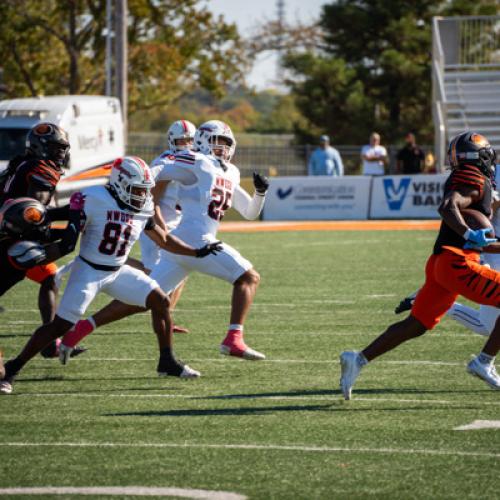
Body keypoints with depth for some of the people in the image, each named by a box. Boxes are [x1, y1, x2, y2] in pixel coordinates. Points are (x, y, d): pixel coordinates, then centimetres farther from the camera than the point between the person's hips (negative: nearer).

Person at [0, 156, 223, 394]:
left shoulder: (142, 210, 1)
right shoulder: (93, 200, -18)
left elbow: (164, 240, 13)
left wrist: (197, 252, 11)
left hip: (118, 272, 6)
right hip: (88, 272, -6)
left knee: (161, 302, -2)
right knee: (60, 325, -13)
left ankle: (167, 361, 12)